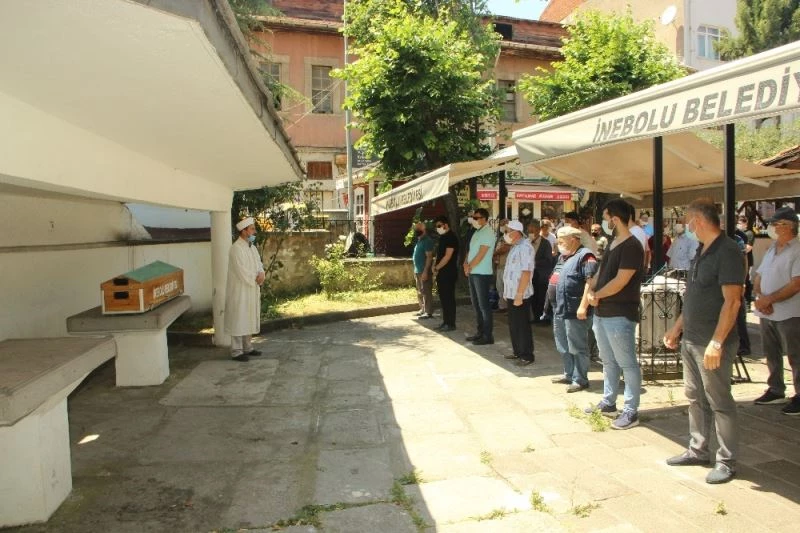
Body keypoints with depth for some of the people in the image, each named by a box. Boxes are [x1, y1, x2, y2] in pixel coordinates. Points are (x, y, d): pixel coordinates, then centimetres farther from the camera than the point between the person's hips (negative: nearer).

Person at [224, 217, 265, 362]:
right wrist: (256, 279, -9)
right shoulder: (236, 248, -18)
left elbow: (259, 264, 12)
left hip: (252, 290, 9)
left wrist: (261, 274, -9)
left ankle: (247, 347, 25)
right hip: (240, 290, -9)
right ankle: (236, 352, 6)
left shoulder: (252, 246, 10)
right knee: (239, 320, -2)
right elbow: (243, 272, -22)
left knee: (250, 319, 15)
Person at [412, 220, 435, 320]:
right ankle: (423, 310, 24)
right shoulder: (419, 240, 16)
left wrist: (425, 271, -23)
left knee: (426, 292, -6)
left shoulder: (427, 240, -13)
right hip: (418, 271, 10)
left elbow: (429, 257, -18)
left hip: (424, 271, -10)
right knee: (420, 292, 15)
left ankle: (428, 312, -2)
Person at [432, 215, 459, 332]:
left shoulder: (451, 237, -13)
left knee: (449, 298, -5)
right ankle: (445, 321, 20)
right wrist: (435, 266, 4)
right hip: (441, 273, 9)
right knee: (443, 297, 12)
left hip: (449, 273, -9)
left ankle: (451, 324, 1)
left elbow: (447, 256, -19)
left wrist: (437, 268, -12)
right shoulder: (442, 237, 16)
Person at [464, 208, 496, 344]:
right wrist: (466, 263, -1)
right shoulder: (477, 232, 15)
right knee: (476, 304, 14)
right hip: (473, 273, 9)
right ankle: (480, 332, 23)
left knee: (484, 305, -4)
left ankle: (488, 336, 1)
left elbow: (481, 254, -18)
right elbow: (471, 250, 16)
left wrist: (469, 267, -9)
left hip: (482, 274, -9)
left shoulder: (487, 233, -13)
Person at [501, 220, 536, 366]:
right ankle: (518, 352, 27)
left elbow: (526, 272, -23)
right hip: (511, 294, 9)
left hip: (520, 295, -9)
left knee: (522, 326, 0)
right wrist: (507, 291, 17)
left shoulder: (525, 247, -17)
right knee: (513, 325, 16)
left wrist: (519, 294, -25)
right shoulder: (515, 247, 13)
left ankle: (527, 356, 9)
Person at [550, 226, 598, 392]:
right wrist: (555, 305, 21)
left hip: (575, 312, -10)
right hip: (560, 310, 10)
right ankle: (569, 374, 30)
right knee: (563, 347, 18)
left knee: (577, 348, -1)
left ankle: (580, 380, 8)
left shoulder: (585, 256, -13)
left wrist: (583, 307, -26)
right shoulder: (563, 257, 17)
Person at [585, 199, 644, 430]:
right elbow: (600, 273, 15)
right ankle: (608, 403, 29)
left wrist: (597, 295, -9)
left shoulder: (631, 246, -15)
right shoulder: (612, 244, 14)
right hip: (602, 313, 10)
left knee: (627, 363, 0)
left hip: (620, 315, -9)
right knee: (609, 361, 18)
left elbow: (620, 281, -21)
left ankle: (631, 411, 7)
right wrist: (590, 291, -4)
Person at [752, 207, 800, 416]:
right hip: (766, 313, 8)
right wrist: (760, 297, -6)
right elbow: (758, 278, 12)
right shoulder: (771, 250, 14)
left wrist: (768, 299, -18)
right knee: (771, 354, 16)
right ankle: (776, 391, 28)